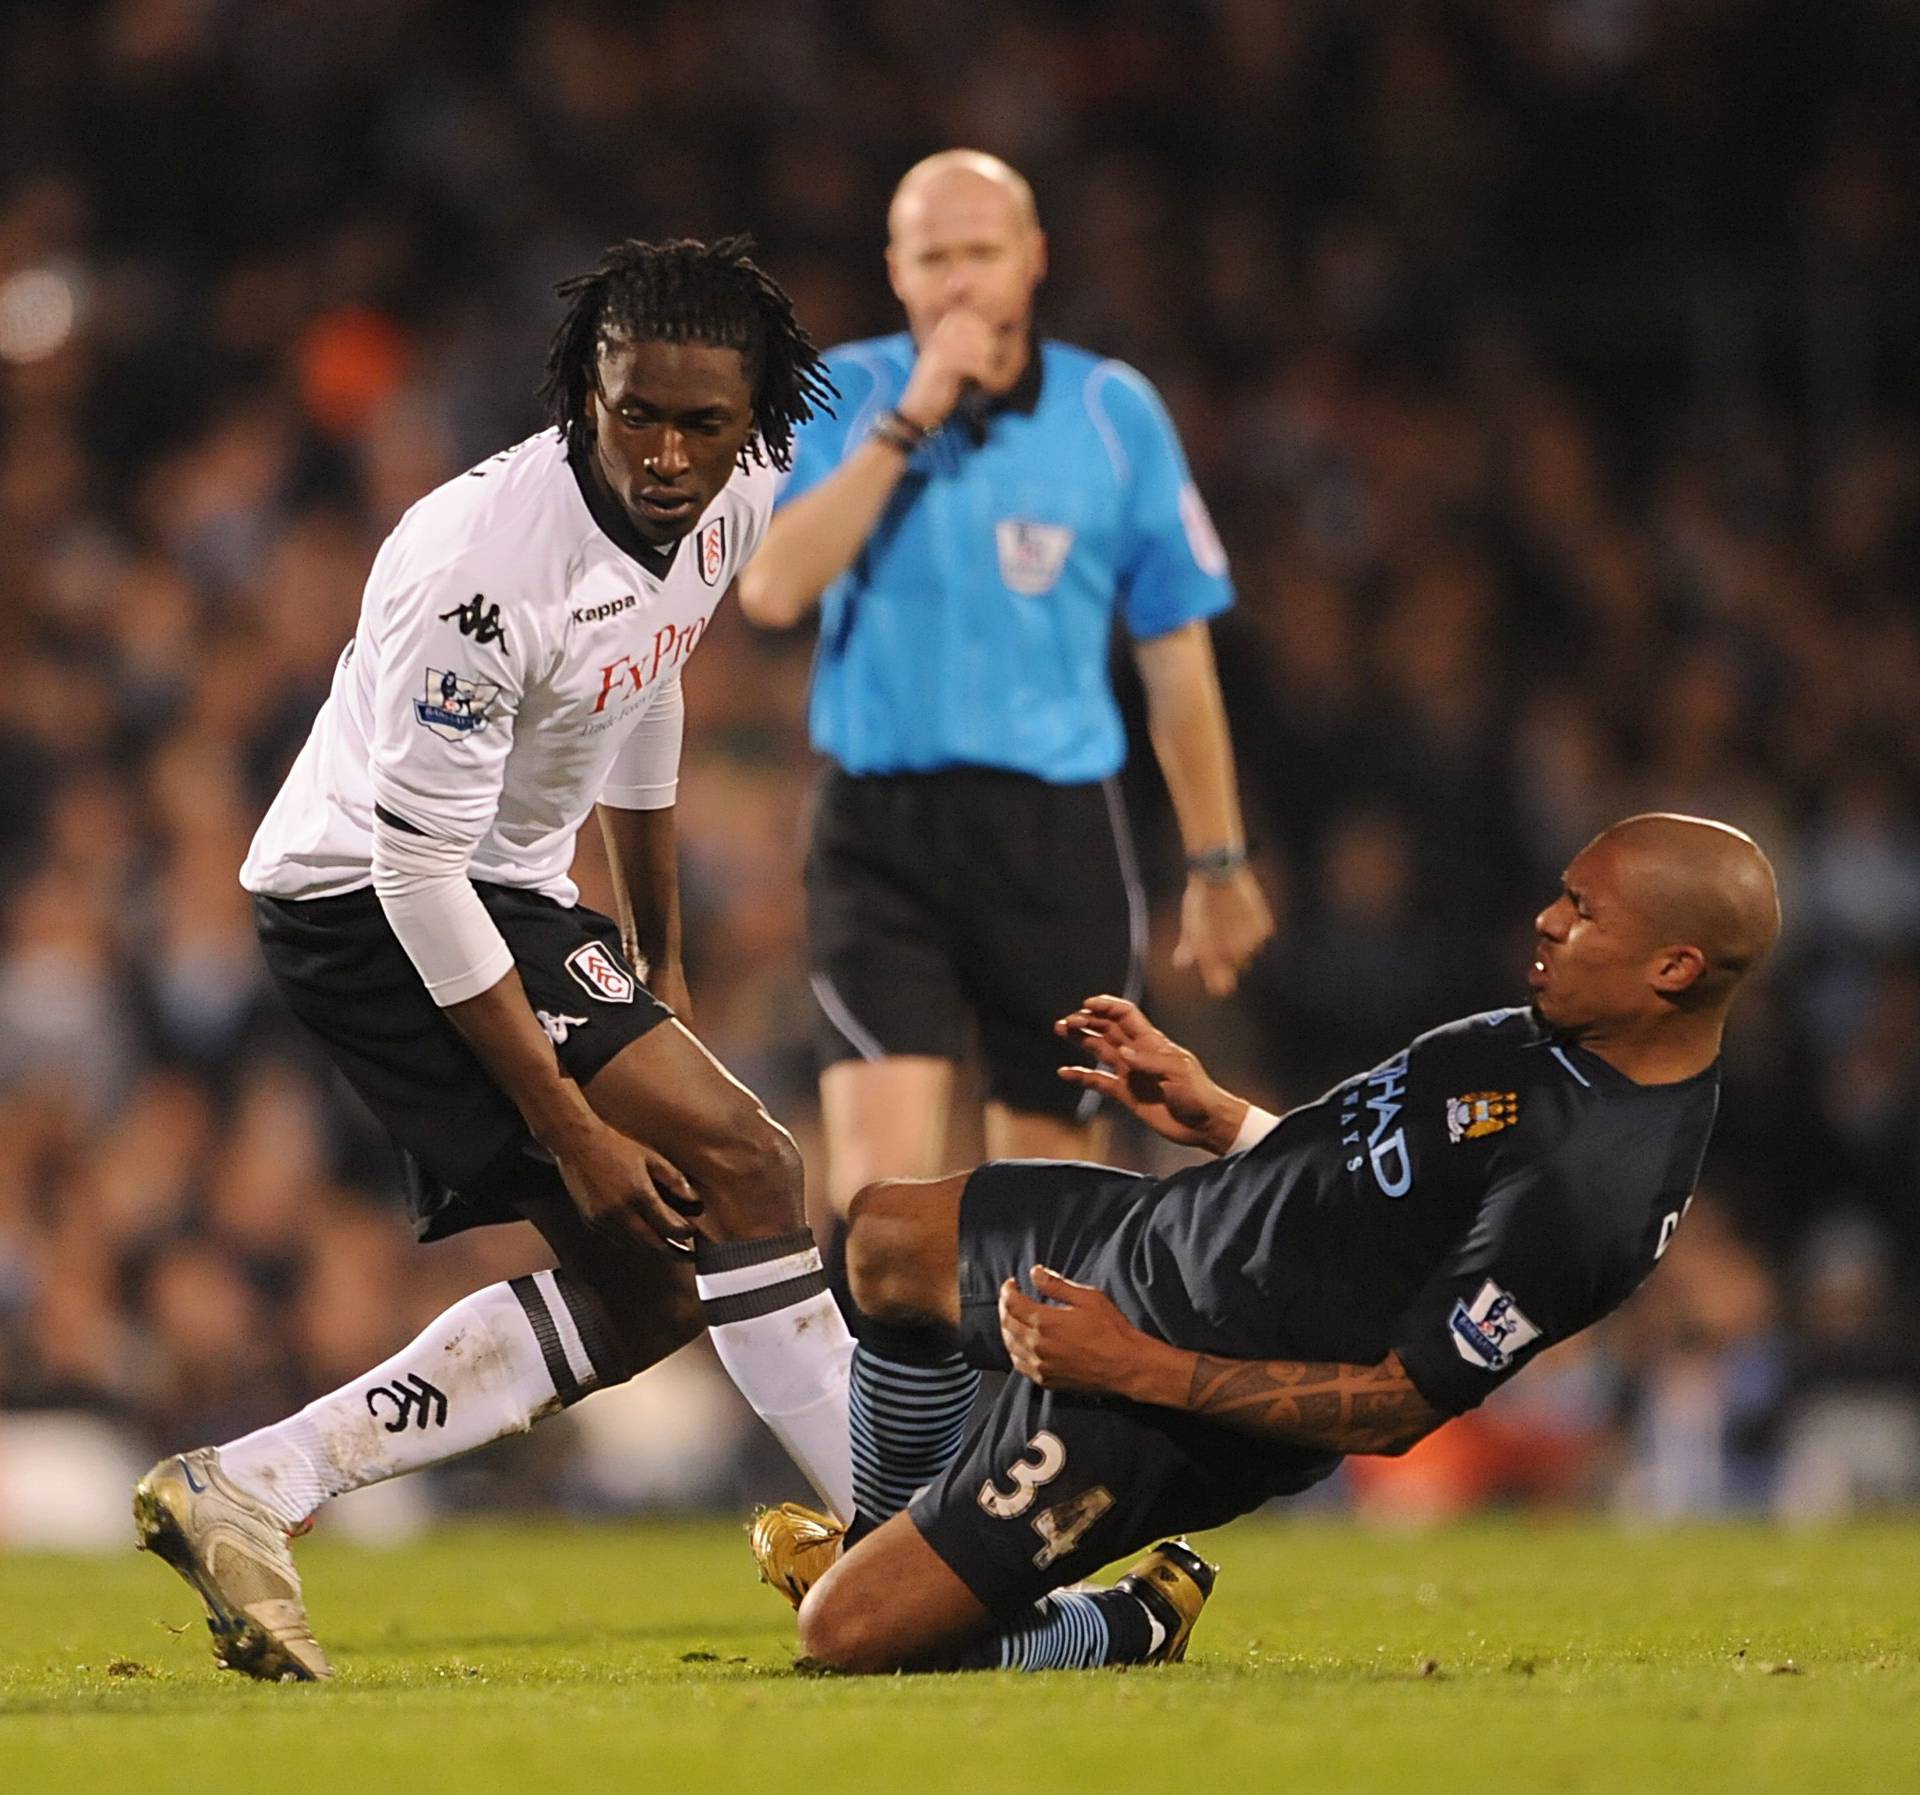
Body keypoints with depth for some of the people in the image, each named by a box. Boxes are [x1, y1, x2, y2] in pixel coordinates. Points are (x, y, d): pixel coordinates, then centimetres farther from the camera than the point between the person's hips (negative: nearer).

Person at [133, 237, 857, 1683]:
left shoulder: (735, 501, -4)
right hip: (369, 906, -9)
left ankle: (243, 1489, 3)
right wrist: (573, 1127, -24)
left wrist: (658, 956, 23)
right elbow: (418, 861, -26)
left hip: (513, 891, 9)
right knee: (735, 1166, -19)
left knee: (645, 1294, 6)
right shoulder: (482, 566, -29)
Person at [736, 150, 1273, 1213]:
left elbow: (1176, 655, 9)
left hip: (1058, 842, 1)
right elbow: (772, 590, -15)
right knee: (880, 1176, -16)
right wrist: (908, 425, -16)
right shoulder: (843, 397, 1)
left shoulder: (1116, 412, 3)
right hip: (879, 834, -1)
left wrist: (1216, 866, 10)